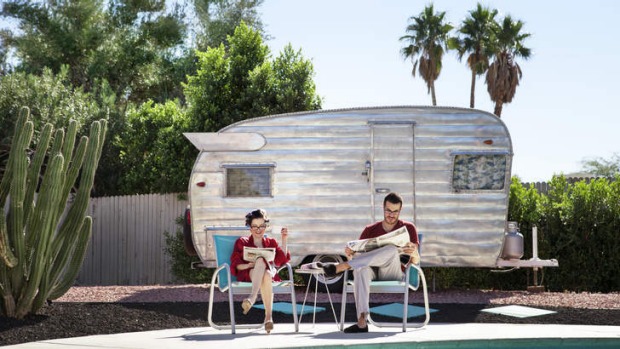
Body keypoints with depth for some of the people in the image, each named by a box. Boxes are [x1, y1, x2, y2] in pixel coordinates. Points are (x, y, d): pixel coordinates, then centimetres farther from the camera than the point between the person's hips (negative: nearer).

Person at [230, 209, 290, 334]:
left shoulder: (271, 242, 25)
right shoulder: (242, 242, 19)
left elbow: (282, 260, 10)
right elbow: (236, 265, 7)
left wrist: (284, 240, 6)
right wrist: (248, 265, -13)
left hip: (269, 273, 1)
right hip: (248, 275, -1)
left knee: (266, 276, -38)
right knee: (261, 260, -36)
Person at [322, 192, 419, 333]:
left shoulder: (408, 228, 12)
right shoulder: (370, 230, 17)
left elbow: (416, 261, 5)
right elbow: (358, 254, 11)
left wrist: (413, 253, -20)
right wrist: (350, 254, -14)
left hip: (394, 274, -2)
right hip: (372, 273, 2)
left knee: (392, 250, -34)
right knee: (361, 267, -37)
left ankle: (340, 266, -35)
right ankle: (361, 322, -49)